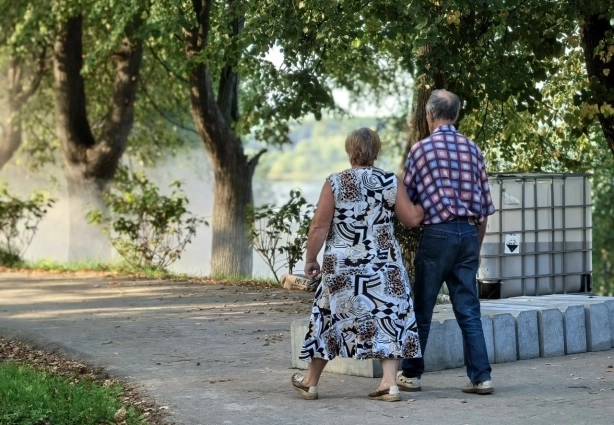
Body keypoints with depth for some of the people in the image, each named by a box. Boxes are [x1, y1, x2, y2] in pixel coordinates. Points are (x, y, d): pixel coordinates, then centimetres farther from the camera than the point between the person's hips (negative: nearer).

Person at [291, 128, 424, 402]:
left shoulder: (335, 183, -4)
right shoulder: (389, 182, -1)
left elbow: (319, 227, -6)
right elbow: (412, 218, 1)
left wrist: (310, 259, 6)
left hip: (342, 266, 0)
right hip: (384, 266, 1)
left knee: (331, 319, 10)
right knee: (387, 318, 6)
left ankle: (310, 383, 23)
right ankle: (389, 383, -4)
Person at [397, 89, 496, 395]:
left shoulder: (421, 149, -3)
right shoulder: (472, 149, 8)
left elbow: (407, 197, 0)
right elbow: (484, 205, 10)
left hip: (437, 233, -4)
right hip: (469, 233, 4)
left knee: (422, 309, 6)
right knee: (469, 310, 6)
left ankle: (411, 374, 14)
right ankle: (481, 376, 1)